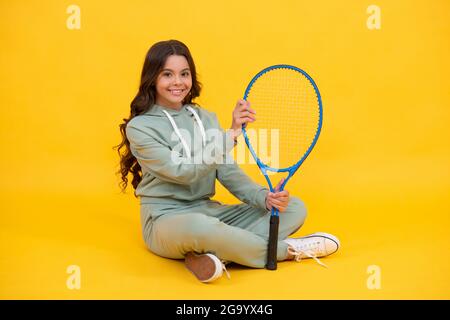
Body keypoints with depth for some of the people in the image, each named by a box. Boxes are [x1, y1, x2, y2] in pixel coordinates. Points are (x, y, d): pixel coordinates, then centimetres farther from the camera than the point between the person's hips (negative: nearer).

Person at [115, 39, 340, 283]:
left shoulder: (205, 118, 11)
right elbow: (184, 172, -18)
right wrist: (232, 133, -20)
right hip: (167, 221, -6)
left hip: (211, 212, 6)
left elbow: (228, 172, 4)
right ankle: (288, 250, -17)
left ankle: (218, 255, -30)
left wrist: (265, 197, -15)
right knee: (199, 225, -43)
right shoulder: (139, 127, -6)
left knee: (294, 207, -7)